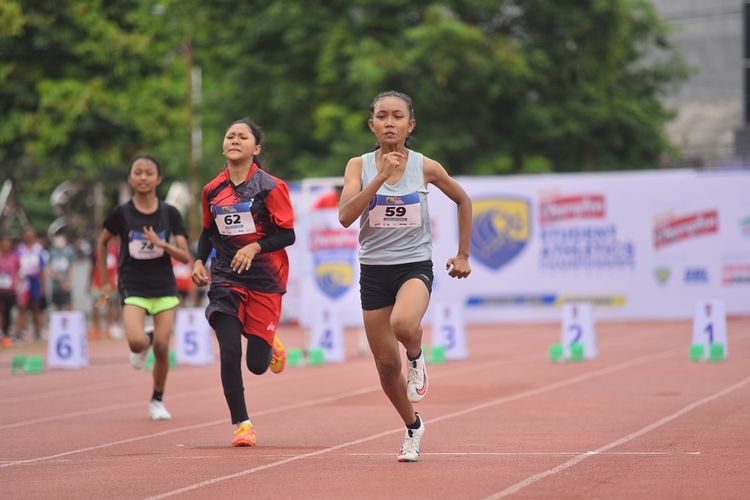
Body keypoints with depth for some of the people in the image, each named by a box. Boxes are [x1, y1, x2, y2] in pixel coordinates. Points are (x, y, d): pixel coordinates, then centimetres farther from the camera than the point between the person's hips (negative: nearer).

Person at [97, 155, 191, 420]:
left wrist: (161, 243, -21)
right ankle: (144, 342, 16)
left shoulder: (170, 213, -3)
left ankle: (157, 401, 21)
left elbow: (185, 256, -3)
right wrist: (104, 284, 9)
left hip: (164, 288, 1)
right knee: (136, 342, -23)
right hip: (133, 288, -1)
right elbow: (102, 244, 11)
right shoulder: (122, 213, -5)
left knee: (162, 349, -2)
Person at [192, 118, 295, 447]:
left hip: (264, 281, -2)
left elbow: (287, 235, -8)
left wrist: (255, 247, -22)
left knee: (257, 364, -1)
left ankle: (270, 345, 38)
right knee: (229, 352, -12)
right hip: (225, 280, 2)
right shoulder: (212, 190, 5)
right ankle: (241, 424, 2)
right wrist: (199, 261, 4)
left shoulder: (270, 187, -7)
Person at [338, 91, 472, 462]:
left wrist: (463, 255, 13)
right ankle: (413, 428, 31)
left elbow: (463, 200, 15)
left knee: (404, 324, -36)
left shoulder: (425, 167, -2)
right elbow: (345, 216, -16)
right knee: (386, 364, 7)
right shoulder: (359, 166, -1)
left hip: (415, 266, -2)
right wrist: (381, 177, -22)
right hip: (374, 270, 2)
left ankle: (416, 357, 0)